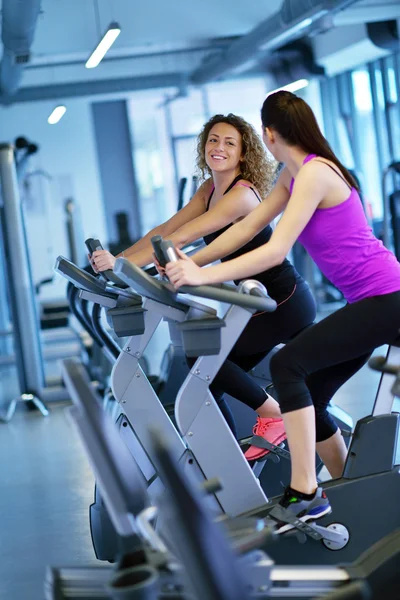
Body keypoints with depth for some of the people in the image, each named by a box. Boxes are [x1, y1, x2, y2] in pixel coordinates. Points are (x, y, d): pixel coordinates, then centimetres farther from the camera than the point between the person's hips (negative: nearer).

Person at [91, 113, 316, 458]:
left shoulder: (241, 195, -22)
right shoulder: (211, 189, 5)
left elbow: (181, 239, -30)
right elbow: (164, 230, 3)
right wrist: (115, 261, -7)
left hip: (286, 304, -9)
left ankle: (274, 415, -1)